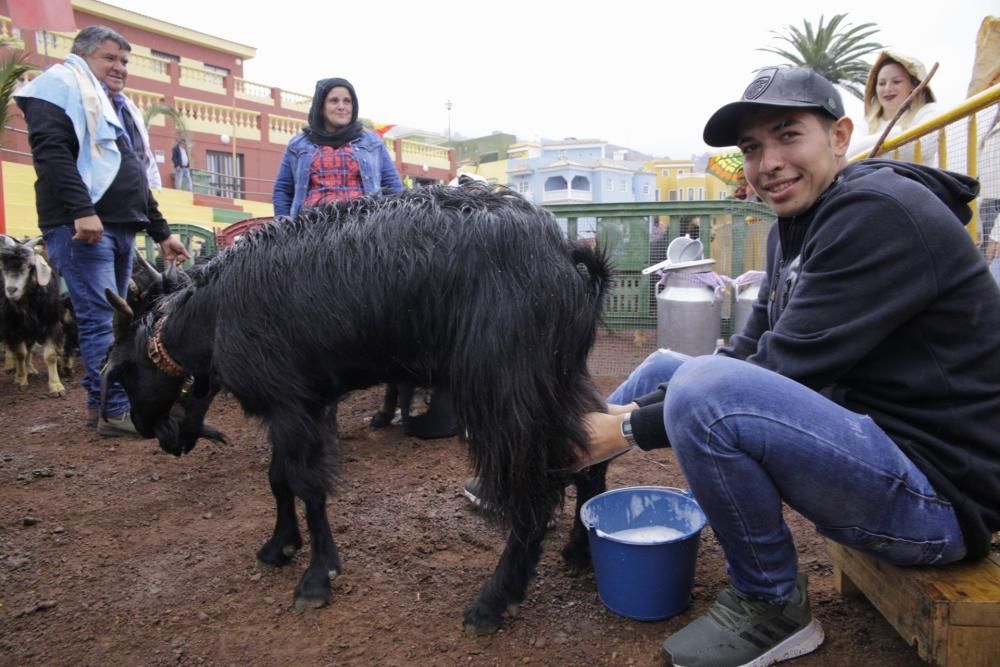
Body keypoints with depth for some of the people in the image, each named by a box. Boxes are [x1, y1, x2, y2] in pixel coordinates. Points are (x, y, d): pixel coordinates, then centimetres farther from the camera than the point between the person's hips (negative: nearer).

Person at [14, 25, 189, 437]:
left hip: (120, 228, 9)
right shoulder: (62, 87, 2)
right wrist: (81, 210, -26)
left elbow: (137, 178, 30)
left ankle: (100, 404, 13)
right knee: (100, 319, -12)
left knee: (110, 320, 7)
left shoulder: (119, 108, 28)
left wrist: (160, 231, 25)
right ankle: (116, 410, -11)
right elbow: (51, 151, -14)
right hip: (80, 225, -8)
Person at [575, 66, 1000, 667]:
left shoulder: (880, 212, -19)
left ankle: (773, 607, -8)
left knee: (702, 390, -30)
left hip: (935, 494, -9)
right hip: (866, 440, 9)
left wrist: (634, 427, -16)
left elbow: (786, 370, -24)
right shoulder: (800, 223, 10)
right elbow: (753, 350, 9)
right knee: (666, 366, 10)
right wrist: (640, 409, -6)